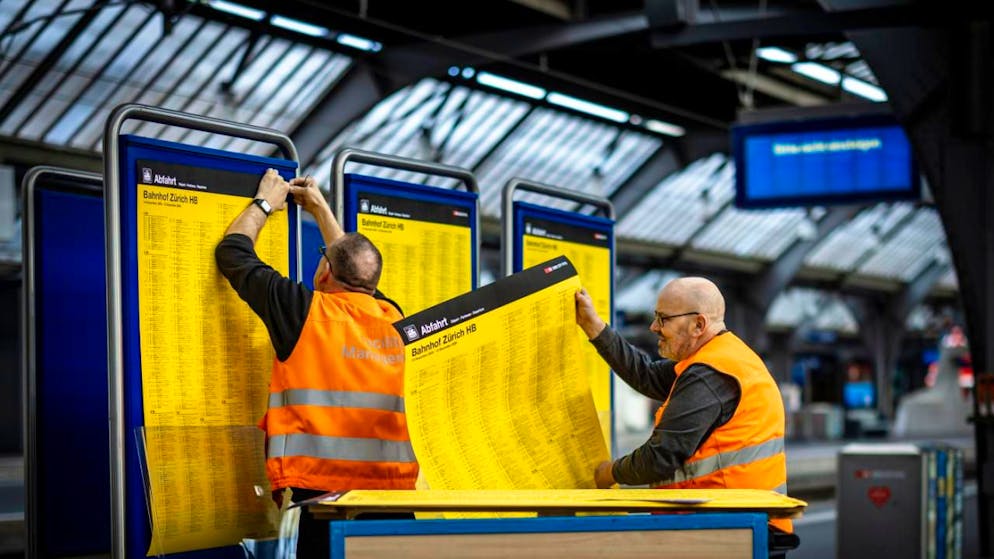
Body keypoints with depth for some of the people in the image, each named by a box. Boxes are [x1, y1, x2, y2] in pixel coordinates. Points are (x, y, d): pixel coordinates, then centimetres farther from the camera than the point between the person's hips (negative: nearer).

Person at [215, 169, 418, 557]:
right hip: (393, 493, 4)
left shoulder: (305, 311, -4)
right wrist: (321, 210, 41)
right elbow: (355, 271, 32)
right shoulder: (392, 318, 8)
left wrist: (264, 203, 26)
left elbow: (232, 252, 10)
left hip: (324, 494, -4)